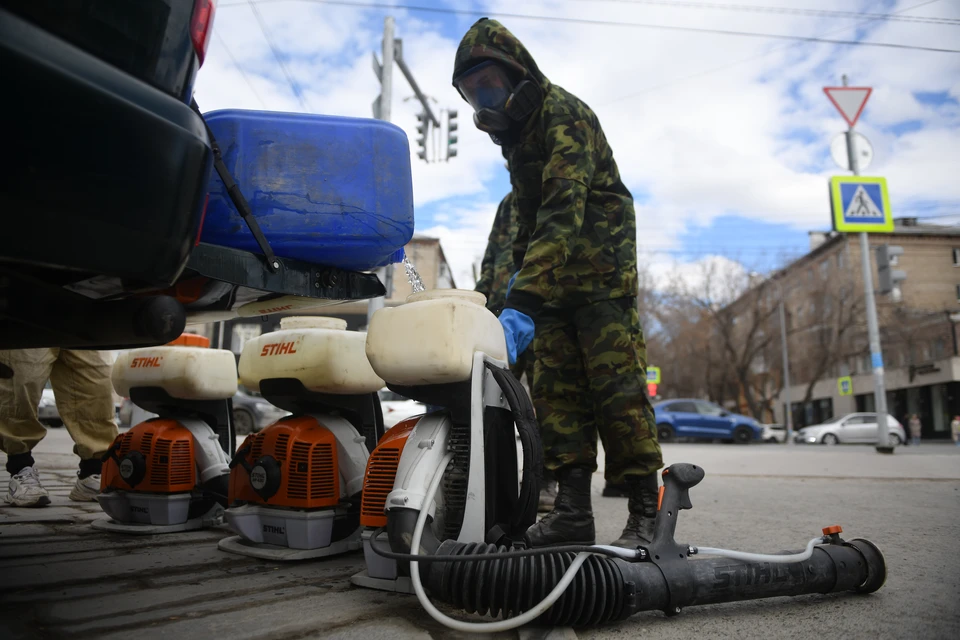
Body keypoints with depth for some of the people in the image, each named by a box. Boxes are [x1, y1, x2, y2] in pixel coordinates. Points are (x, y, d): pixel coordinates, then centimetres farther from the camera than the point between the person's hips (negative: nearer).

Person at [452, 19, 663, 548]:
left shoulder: (564, 116, -14)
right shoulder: (515, 132, 16)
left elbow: (564, 215, -29)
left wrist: (523, 301, -37)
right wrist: (520, 271, 19)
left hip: (600, 266, -8)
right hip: (553, 276, 8)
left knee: (616, 385, -12)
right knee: (556, 391, 0)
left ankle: (646, 514, -4)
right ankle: (572, 512, 3)